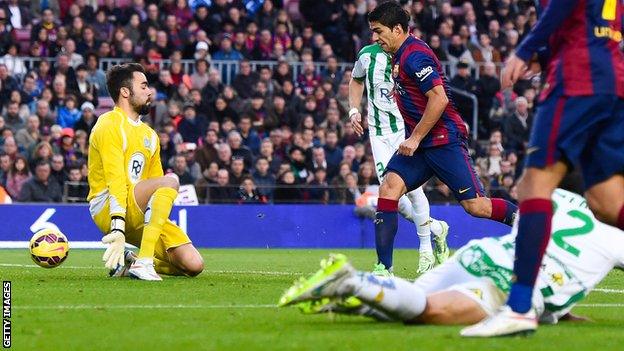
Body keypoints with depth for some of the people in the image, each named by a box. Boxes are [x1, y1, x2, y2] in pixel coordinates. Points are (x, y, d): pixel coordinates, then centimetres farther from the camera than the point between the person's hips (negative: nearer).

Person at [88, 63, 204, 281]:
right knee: (170, 181, -32)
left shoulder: (149, 134, 22)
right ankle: (143, 262, -35)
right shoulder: (110, 125, -5)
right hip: (106, 208, -8)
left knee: (193, 265, -10)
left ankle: (129, 263, 9)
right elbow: (115, 179, -17)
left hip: (139, 215, 8)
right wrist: (118, 228, -27)